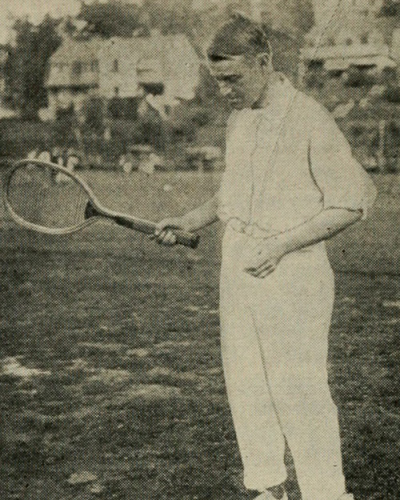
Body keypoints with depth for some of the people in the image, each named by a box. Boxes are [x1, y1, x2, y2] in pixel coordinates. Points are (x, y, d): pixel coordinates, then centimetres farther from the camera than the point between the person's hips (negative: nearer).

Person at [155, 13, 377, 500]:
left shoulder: (310, 118, -12)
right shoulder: (237, 120, 12)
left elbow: (352, 202, -12)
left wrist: (282, 244, -19)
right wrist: (187, 222, 10)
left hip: (292, 272, -8)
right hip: (236, 265, 8)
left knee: (299, 387, -5)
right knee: (243, 382, 10)